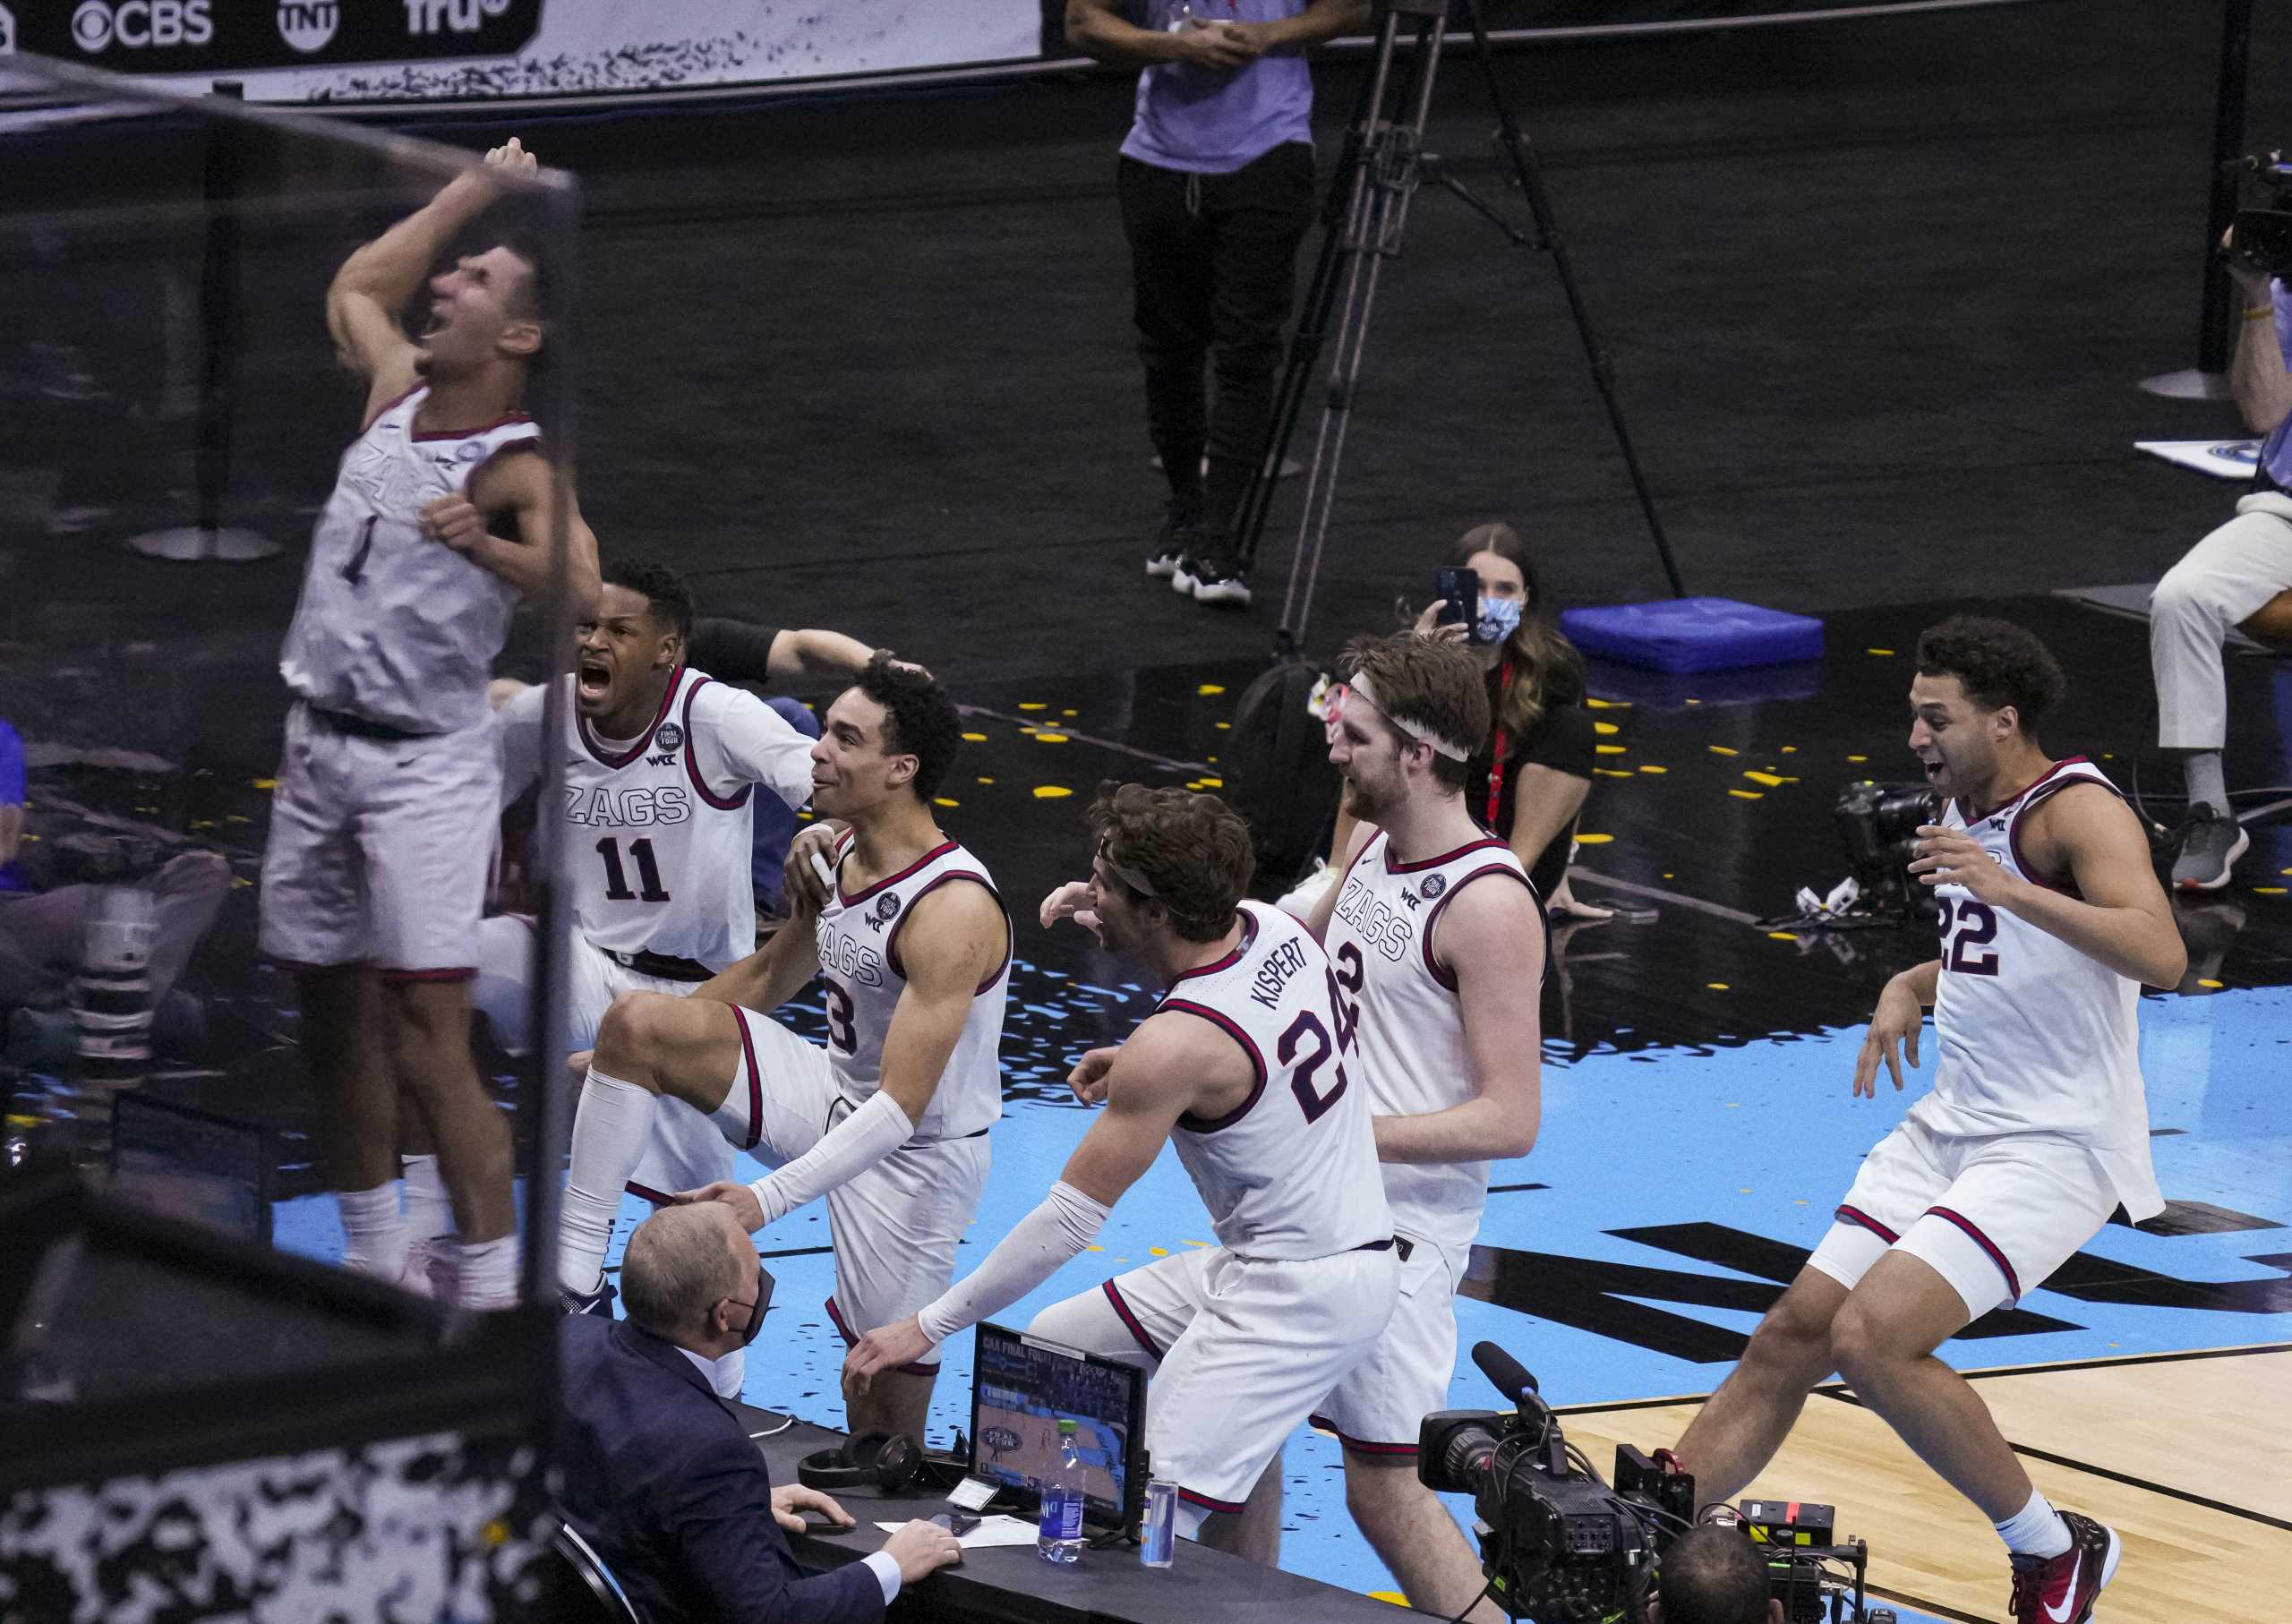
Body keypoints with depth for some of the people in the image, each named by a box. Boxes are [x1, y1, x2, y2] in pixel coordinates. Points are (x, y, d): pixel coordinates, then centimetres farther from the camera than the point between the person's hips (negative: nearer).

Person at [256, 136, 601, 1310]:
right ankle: (372, 1267, 20)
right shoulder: (397, 391, 10)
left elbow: (587, 588, -28)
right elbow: (355, 286, 31)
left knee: (429, 1044, -14)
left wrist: (488, 551, -43)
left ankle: (491, 1293, -13)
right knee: (334, 1023, 10)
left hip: (425, 761, -7)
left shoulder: (518, 472, -12)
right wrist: (476, 189, 28)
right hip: (317, 744, 7)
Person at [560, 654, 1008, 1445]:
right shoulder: (839, 851, -2)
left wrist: (771, 1198, -41)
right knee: (635, 1022, -12)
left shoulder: (953, 911, -29)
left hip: (916, 1154, -7)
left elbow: (903, 1105, -33)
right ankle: (576, 1273, -10)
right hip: (832, 1094, 7)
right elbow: (772, 976, 17)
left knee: (885, 1425, -3)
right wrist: (623, 1055, 17)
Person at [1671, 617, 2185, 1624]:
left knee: (1873, 1337, -22)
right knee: (1792, 1334, 5)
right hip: (1950, 1126, 9)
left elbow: (2160, 956, -34)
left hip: (2053, 1146, -9)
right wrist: (1911, 990, 10)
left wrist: (2009, 891, -42)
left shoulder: (2078, 812, -16)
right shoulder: (1966, 807, 12)